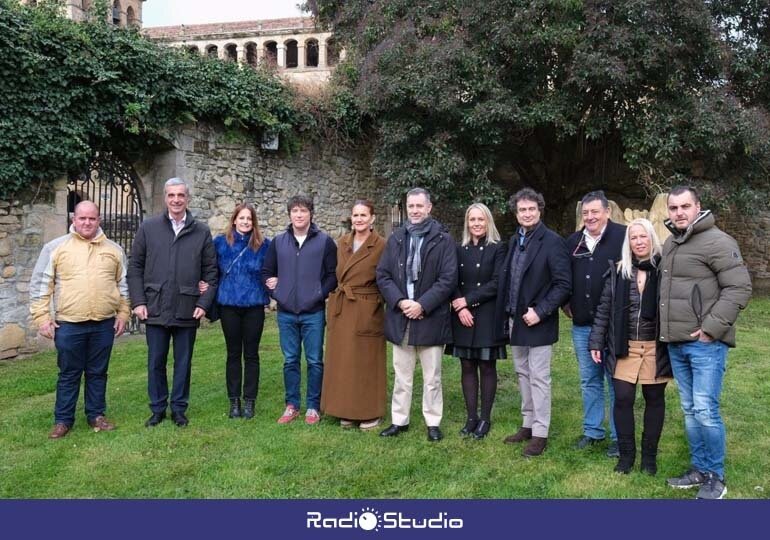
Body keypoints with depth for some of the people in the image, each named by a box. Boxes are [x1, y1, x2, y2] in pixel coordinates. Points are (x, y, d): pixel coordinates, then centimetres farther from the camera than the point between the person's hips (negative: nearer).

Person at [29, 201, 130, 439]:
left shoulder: (114, 250, 7)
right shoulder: (55, 248, 0)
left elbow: (123, 285, 12)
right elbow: (41, 284, 0)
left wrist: (123, 314, 6)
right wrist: (42, 317, -5)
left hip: (104, 324, 2)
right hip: (68, 324, -2)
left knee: (98, 373, 12)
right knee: (69, 374, 7)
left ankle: (96, 415, 24)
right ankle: (63, 420, 19)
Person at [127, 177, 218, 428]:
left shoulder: (202, 232, 3)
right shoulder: (148, 228, 3)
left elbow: (211, 271, 4)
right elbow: (135, 267, 4)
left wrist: (204, 303, -5)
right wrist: (138, 302, -4)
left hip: (187, 311, 0)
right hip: (156, 310, 0)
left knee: (183, 362, 9)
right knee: (155, 362, 9)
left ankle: (179, 409, 22)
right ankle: (157, 408, 23)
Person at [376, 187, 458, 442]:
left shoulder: (443, 240, -4)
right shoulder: (395, 238, 7)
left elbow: (448, 279, -9)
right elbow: (382, 275, 4)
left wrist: (422, 305, -16)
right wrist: (400, 301, -10)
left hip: (431, 318, -3)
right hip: (400, 316, 3)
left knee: (432, 377, 8)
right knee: (401, 375, 13)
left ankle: (433, 423, 20)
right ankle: (399, 420, 24)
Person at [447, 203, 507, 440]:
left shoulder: (498, 248, -3)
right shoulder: (460, 250, 9)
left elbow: (497, 283, -10)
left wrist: (468, 300, -12)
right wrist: (460, 307, -12)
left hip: (487, 317, -3)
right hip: (463, 317, 4)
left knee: (487, 367, 4)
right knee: (467, 367, 7)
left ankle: (485, 418, 14)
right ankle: (471, 416, 16)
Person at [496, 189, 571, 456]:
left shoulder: (552, 241, -11)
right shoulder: (514, 240, 10)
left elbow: (563, 284, -15)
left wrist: (540, 311, -20)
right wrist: (506, 316, 5)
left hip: (538, 323, -7)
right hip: (515, 322, 7)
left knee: (538, 378, 0)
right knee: (523, 375, 16)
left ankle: (540, 433, 11)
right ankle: (528, 424, 29)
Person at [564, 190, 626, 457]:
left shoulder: (623, 236, -9)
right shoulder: (573, 242, 9)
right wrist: (567, 304, 12)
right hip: (581, 326, 5)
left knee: (616, 382, 4)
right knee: (589, 381, 14)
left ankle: (618, 437, 15)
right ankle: (592, 431, 27)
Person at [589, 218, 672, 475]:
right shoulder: (618, 271, 3)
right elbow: (604, 308, 6)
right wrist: (596, 342, 2)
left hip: (656, 347, -1)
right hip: (625, 347, 2)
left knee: (654, 400, 9)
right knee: (623, 398, 0)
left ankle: (649, 454, 24)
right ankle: (626, 453, 17)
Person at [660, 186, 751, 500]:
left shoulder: (718, 242, -11)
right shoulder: (669, 244, 13)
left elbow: (739, 288, -15)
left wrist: (711, 328, -18)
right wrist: (668, 329, 12)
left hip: (706, 343, -7)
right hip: (676, 343, 7)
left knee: (705, 410, -6)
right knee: (690, 410, 14)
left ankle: (715, 477, 10)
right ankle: (699, 468, 27)